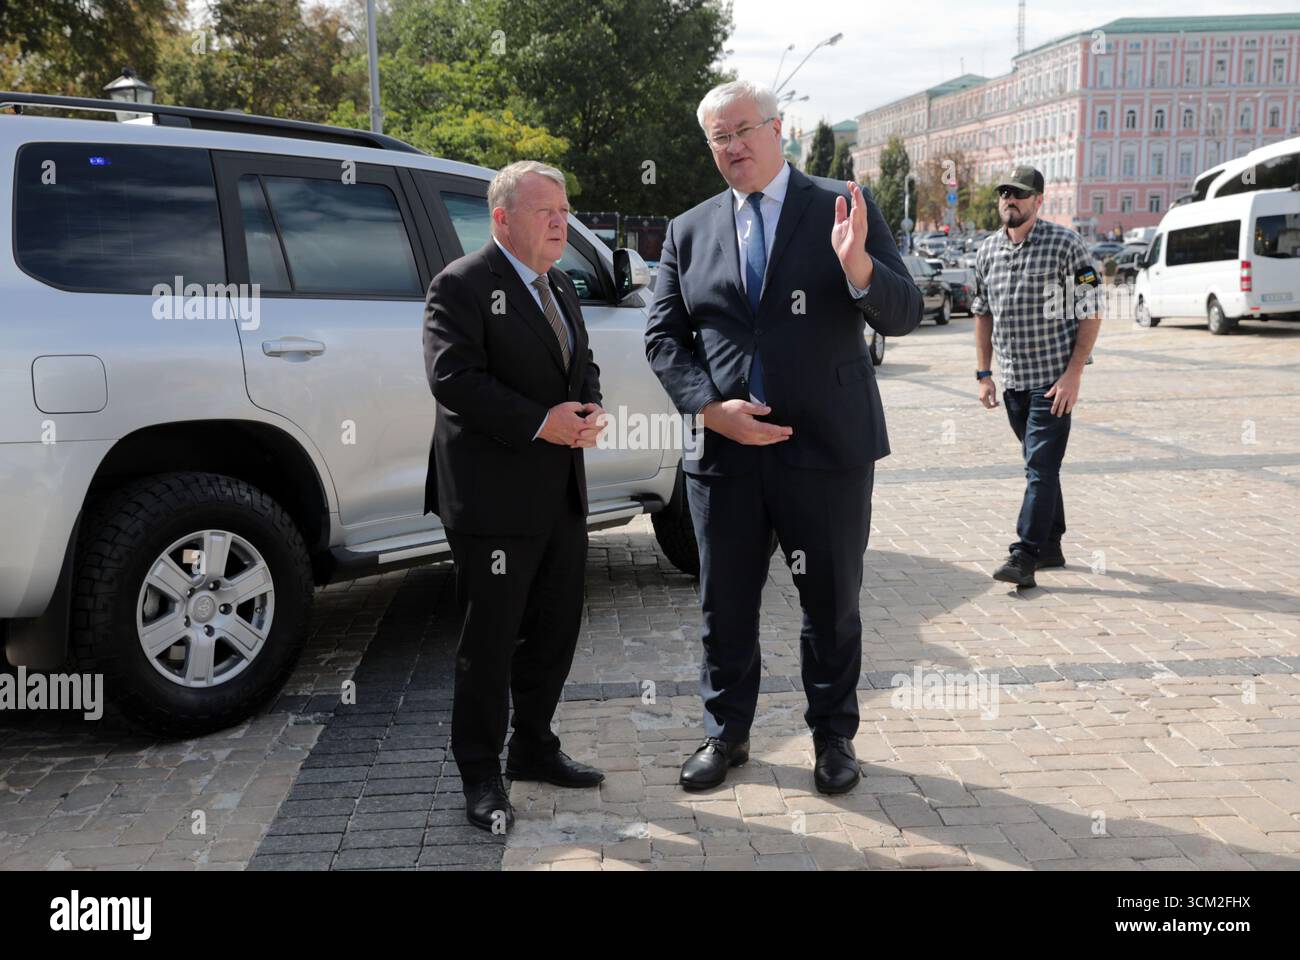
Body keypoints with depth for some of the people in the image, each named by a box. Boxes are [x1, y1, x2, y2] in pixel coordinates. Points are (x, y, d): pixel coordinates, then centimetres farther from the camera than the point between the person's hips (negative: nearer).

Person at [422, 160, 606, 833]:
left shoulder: (560, 287, 17)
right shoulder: (462, 285, -10)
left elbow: (583, 365, 22)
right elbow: (453, 378, -20)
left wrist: (589, 410, -1)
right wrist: (540, 423, -22)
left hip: (561, 496, 8)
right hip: (495, 497, -8)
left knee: (554, 632, 16)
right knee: (490, 642, 2)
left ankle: (532, 748, 34)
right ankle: (481, 776, 17)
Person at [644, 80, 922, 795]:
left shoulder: (843, 208, 0)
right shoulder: (689, 232, 8)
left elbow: (903, 315, -6)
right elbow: (663, 337, 5)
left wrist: (859, 266, -28)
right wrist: (710, 407, -11)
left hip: (828, 449, -2)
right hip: (725, 448, 2)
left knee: (832, 603, 10)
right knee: (725, 606, 13)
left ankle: (833, 735, 30)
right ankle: (726, 733, 31)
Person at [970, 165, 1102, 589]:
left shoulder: (1066, 244, -8)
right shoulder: (988, 249, 8)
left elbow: (1090, 315, -9)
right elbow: (982, 312, 17)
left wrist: (1073, 374, -16)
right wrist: (983, 372, 11)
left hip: (1053, 378, -6)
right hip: (1013, 379, 6)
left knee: (1041, 468, -9)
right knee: (1037, 464, 15)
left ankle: (1025, 557, -10)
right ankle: (1050, 546, 26)